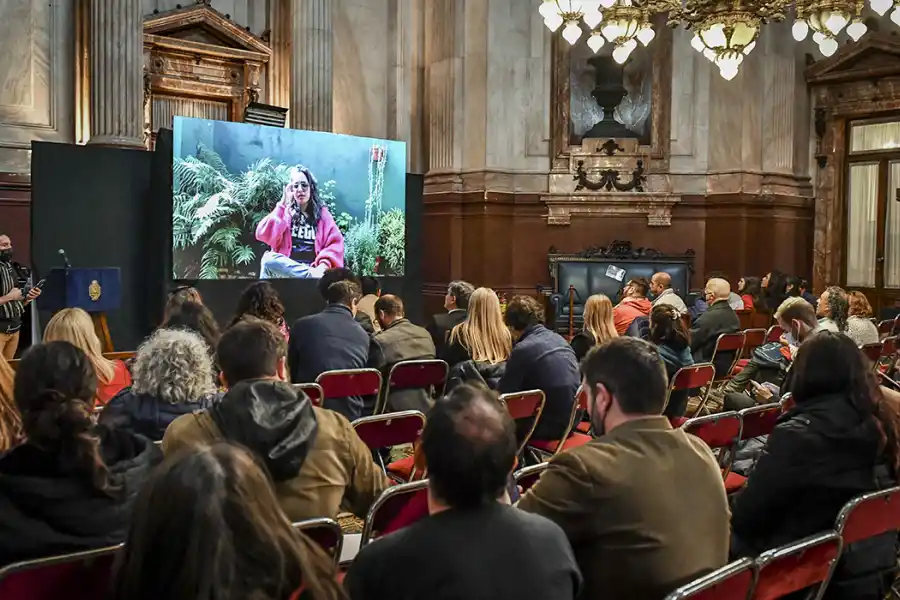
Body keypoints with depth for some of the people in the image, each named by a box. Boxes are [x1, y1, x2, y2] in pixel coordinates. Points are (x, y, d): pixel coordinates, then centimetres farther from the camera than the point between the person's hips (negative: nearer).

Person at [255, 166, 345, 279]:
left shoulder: (322, 214, 15)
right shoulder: (284, 211, 15)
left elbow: (335, 243, 3)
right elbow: (265, 235, -3)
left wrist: (324, 266, -17)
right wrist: (283, 204, -1)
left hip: (312, 268, -1)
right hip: (286, 270, 1)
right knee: (269, 259, -35)